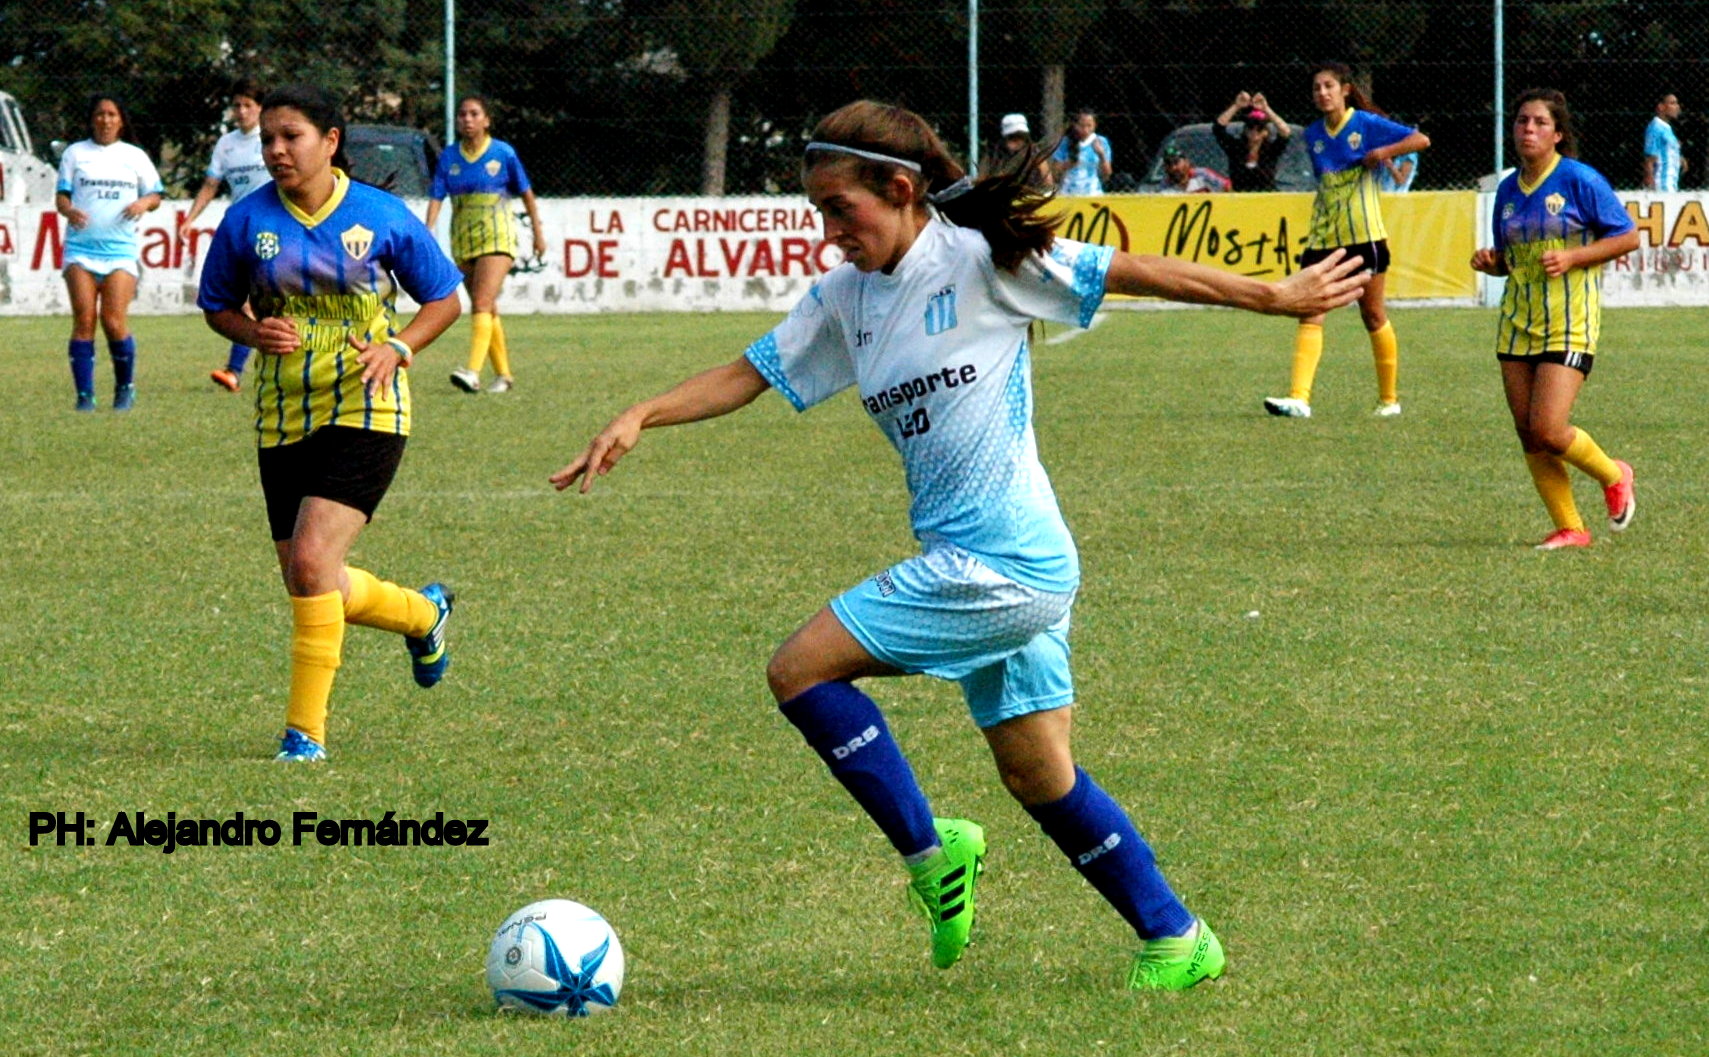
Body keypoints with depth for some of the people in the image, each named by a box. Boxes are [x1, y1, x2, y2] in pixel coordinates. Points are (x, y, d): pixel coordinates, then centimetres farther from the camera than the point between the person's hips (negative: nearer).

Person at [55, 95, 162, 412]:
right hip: (81, 246, 1)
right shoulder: (75, 154, 11)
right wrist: (69, 210, -12)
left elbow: (155, 195, 15)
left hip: (121, 249, -1)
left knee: (114, 322, -10)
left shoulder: (135, 157, 12)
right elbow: (61, 194, 10)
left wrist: (144, 203, -8)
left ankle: (125, 388, 10)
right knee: (84, 320, -7)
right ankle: (84, 395, -4)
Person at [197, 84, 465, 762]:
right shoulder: (247, 221, 0)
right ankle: (423, 613, 41)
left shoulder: (382, 217, -5)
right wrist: (253, 332, -11)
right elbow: (217, 306, 12)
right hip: (282, 419, 4)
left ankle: (305, 729, -9)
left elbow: (444, 298, 6)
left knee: (312, 561, -19)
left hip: (365, 412, -4)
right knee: (310, 585, 9)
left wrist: (397, 348, -12)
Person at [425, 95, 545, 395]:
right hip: (463, 240, 4)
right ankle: (503, 375, 20)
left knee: (482, 303, -18)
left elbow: (526, 193, 6)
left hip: (497, 236, -4)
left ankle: (473, 372, -29)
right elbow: (436, 198, -1)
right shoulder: (449, 158, 4)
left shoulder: (503, 153, -4)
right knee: (487, 310, 10)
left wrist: (538, 231, 10)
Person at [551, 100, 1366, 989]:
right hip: (1011, 573, 9)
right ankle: (1172, 937, 19)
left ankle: (928, 851, -2)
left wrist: (1274, 297, -6)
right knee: (1039, 779, 12)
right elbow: (755, 372, 16)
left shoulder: (977, 258, -9)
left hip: (1002, 567, -9)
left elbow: (1129, 273, -8)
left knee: (799, 670, -9)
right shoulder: (846, 297, 13)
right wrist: (642, 416, 3)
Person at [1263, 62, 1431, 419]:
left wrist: (1382, 152, -19)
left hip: (1363, 237, -4)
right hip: (1322, 238, 4)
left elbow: (1421, 140, -7)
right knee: (1309, 314, -10)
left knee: (1373, 316, 5)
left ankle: (1389, 399, 18)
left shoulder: (1366, 124, -5)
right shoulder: (1313, 135, 10)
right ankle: (1299, 398, -18)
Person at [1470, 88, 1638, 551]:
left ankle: (1612, 477, 15)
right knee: (1528, 435, 2)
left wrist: (1571, 258, -17)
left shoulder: (1580, 180, -8)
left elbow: (1628, 237, -6)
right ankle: (1569, 528, 13)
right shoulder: (1508, 190, 10)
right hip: (1517, 322, 6)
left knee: (1548, 430, -14)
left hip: (1569, 324, -6)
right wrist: (1488, 262, -1)